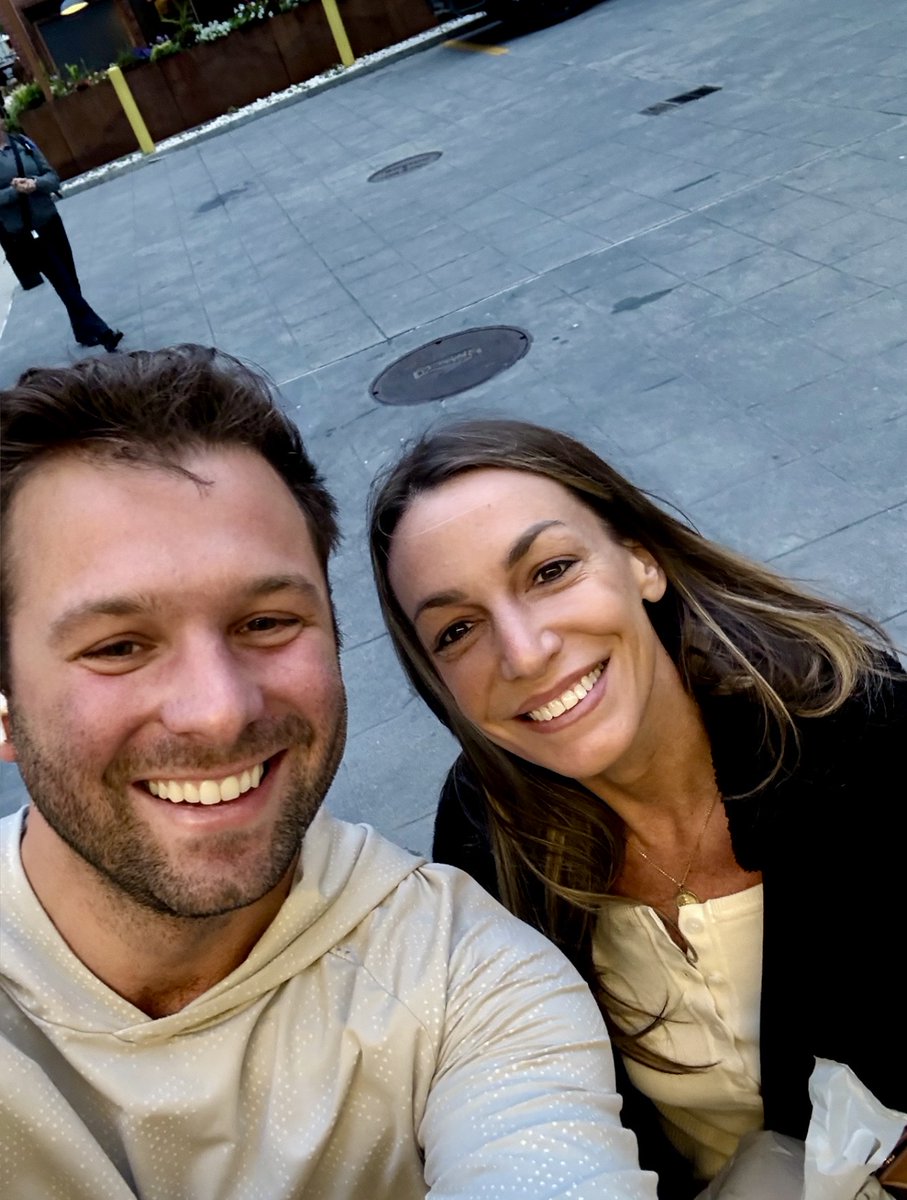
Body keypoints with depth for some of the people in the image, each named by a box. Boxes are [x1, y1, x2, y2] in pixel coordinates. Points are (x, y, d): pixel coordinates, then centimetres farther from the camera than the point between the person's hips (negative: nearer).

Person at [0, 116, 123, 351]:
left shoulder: (23, 143, 1)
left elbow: (53, 177, 0)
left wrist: (35, 183, -19)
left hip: (49, 222, 4)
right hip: (19, 234, -4)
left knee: (70, 281, 11)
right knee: (65, 284, -3)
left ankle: (85, 332, 27)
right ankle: (101, 332, -1)